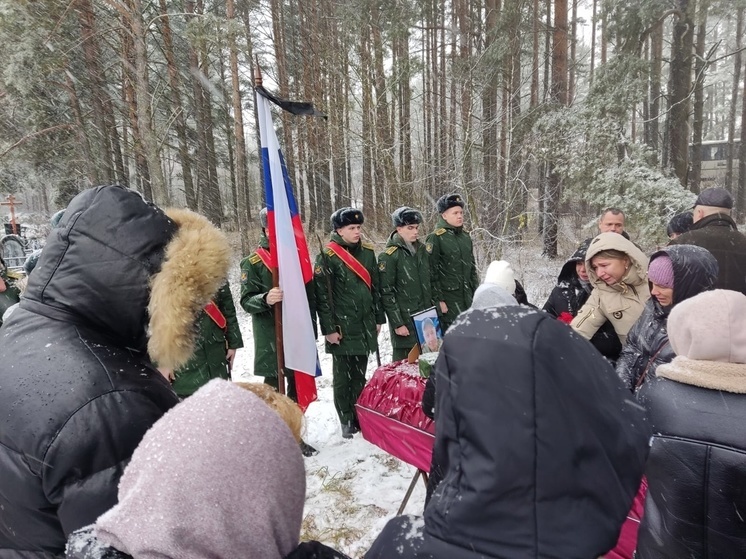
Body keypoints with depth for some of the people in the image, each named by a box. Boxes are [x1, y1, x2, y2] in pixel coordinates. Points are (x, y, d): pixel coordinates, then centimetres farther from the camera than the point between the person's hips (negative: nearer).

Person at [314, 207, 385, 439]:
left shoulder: (367, 252, 10)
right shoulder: (327, 257, -8)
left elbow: (375, 287, 15)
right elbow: (323, 295, -11)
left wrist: (378, 318, 14)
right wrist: (329, 328, -13)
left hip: (365, 326, 5)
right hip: (342, 328, -5)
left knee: (359, 375, 14)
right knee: (343, 376, 5)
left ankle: (360, 417, 26)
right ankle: (346, 421, 19)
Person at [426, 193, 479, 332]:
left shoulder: (465, 237, 11)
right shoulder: (435, 238, -9)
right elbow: (432, 273, -12)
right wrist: (438, 300, -14)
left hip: (467, 296, 7)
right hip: (448, 297, -7)